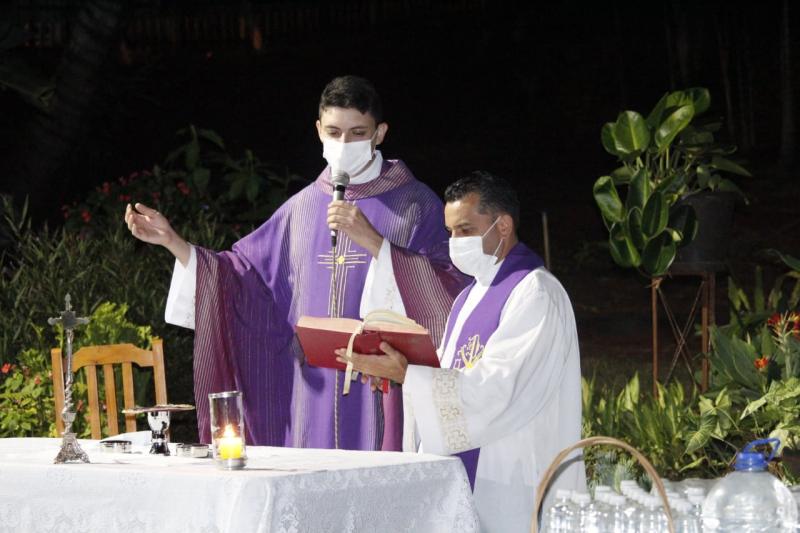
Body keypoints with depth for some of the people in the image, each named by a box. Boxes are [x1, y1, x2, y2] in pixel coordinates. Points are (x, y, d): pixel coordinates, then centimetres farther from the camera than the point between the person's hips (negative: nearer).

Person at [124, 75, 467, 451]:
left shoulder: (416, 204, 2)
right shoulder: (304, 206, 15)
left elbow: (445, 291, -10)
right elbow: (244, 273, 18)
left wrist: (374, 241, -19)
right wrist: (172, 241, 9)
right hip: (313, 389, 4)